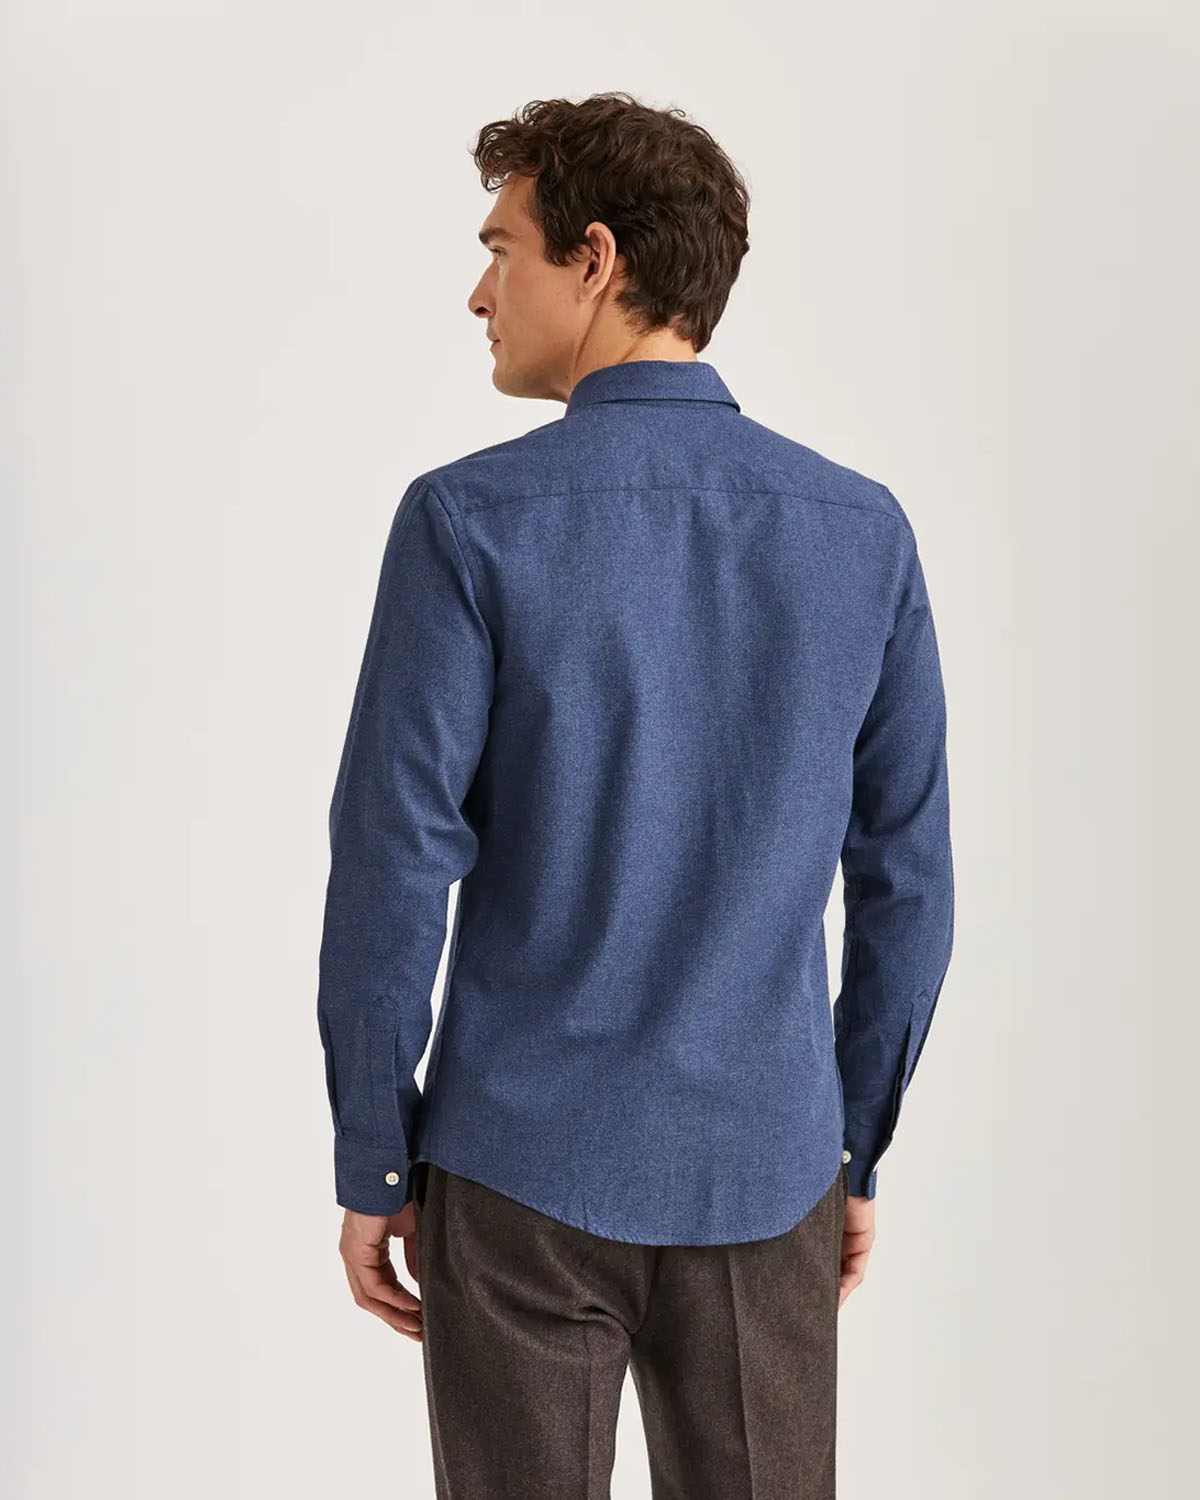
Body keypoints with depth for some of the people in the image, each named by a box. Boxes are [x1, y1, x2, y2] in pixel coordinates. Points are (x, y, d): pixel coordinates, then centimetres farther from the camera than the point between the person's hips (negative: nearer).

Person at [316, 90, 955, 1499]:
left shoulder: (471, 520, -12)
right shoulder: (863, 532, -2)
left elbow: (392, 871, -13)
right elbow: (905, 881, 2)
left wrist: (369, 1168, -1)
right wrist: (856, 1155, 13)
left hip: (522, 1176, -2)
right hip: (764, 1176, 3)